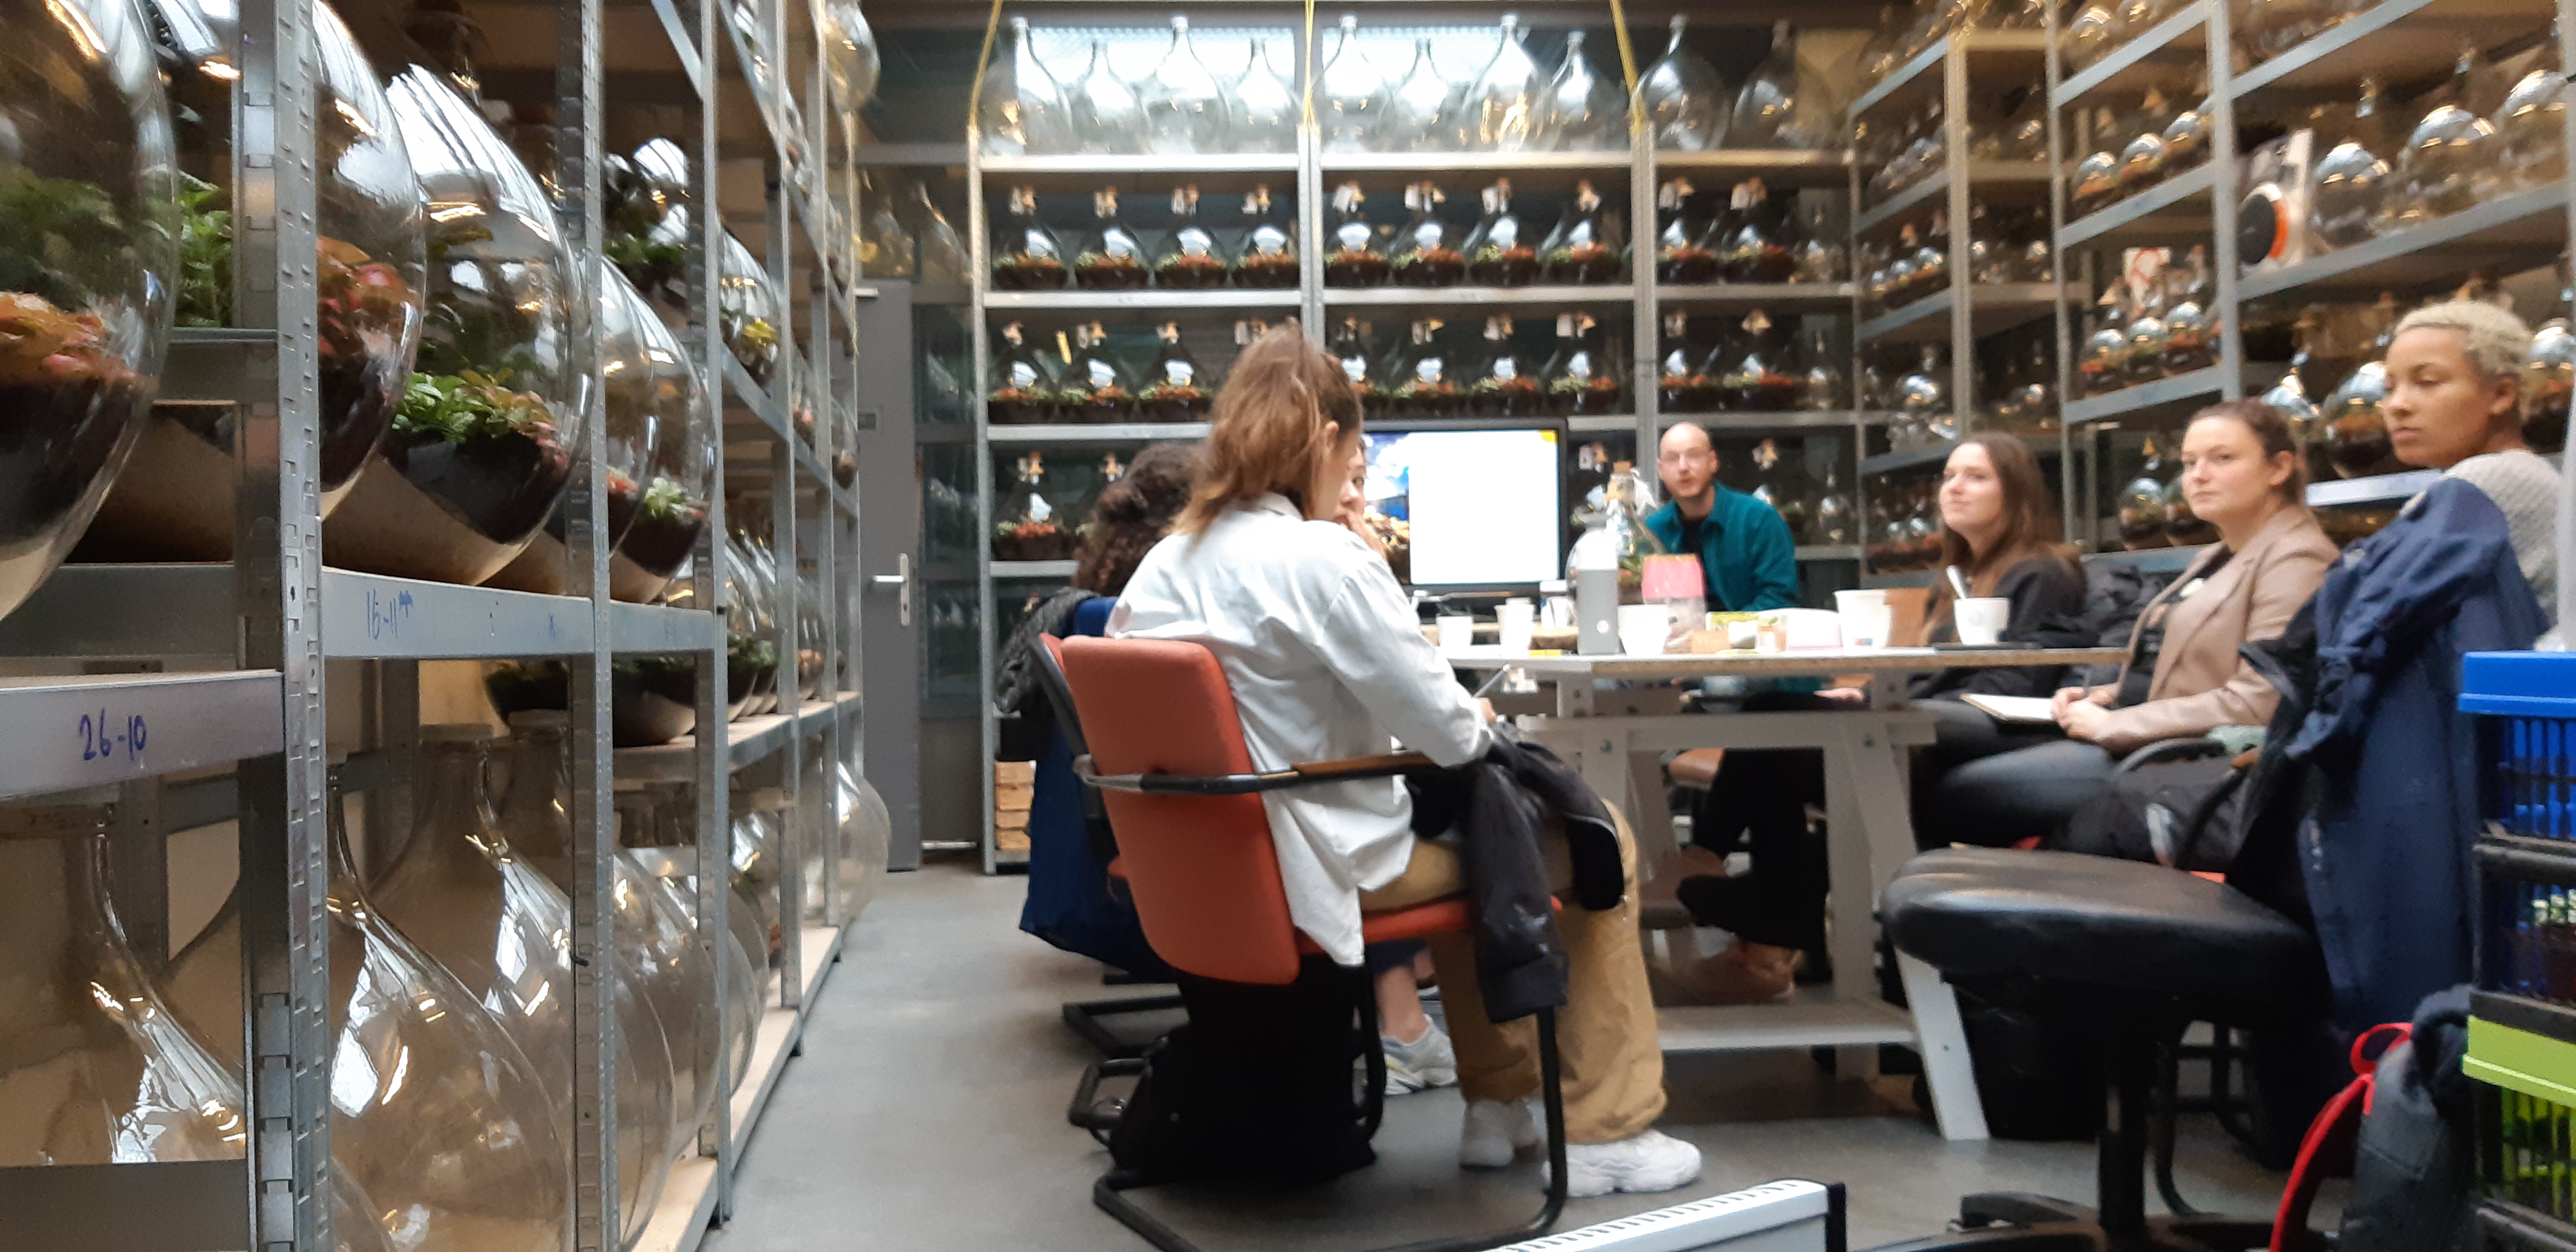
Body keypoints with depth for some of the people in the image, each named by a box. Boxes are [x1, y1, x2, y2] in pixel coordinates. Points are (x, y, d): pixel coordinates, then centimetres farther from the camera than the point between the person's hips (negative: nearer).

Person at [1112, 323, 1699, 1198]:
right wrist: (1480, 722, 4)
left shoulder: (1161, 567, 2)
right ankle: (1603, 1133, 17)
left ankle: (1497, 1102, 39)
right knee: (1601, 841, 9)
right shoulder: (1323, 559, -21)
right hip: (1325, 865, -8)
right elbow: (1445, 730, -19)